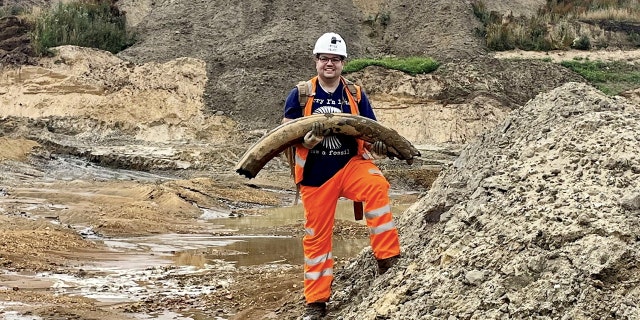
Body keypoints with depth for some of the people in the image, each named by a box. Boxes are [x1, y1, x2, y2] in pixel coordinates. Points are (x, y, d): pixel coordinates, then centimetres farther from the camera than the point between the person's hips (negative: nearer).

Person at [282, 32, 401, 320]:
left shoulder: (356, 95, 4)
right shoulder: (300, 94, 1)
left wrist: (378, 145, -19)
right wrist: (307, 139, -25)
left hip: (350, 164, 0)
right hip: (315, 173, 0)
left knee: (376, 186, -32)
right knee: (317, 235, 5)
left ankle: (388, 259, -26)